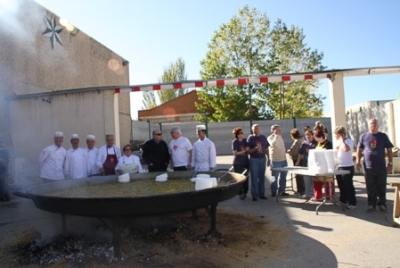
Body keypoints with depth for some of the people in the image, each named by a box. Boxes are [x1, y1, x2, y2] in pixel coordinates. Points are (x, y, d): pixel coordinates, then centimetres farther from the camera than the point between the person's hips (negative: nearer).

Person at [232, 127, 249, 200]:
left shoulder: (245, 140, 4)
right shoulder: (234, 142, -7)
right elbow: (235, 153, -11)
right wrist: (244, 151, -15)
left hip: (246, 162, 4)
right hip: (238, 163, -4)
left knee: (246, 178, 7)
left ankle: (245, 192, 21)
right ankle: (240, 193, 11)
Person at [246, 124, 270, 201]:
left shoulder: (263, 137, 9)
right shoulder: (250, 138, -3)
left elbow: (266, 149, 12)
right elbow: (248, 150, -7)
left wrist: (268, 159, 8)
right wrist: (255, 149, -23)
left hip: (262, 159, 4)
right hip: (254, 159, -4)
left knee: (262, 177, 9)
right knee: (254, 177, -1)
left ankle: (262, 194, 18)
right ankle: (254, 195, 6)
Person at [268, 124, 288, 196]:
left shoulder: (280, 136, 14)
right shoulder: (270, 137, -9)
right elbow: (273, 144, -30)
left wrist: (285, 151, 15)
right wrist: (276, 135, -23)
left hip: (283, 160, 7)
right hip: (275, 160, -7)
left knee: (283, 177, 12)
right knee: (275, 177, 1)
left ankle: (281, 191, 23)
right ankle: (273, 192, 14)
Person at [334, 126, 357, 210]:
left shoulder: (348, 141, -13)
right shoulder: (338, 142, 11)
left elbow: (346, 149, -33)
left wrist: (342, 140, -23)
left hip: (347, 167, -8)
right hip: (339, 166, 8)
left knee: (348, 185, -1)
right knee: (341, 185, 16)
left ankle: (352, 203, 8)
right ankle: (343, 200, 29)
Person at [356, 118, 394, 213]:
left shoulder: (383, 136, 4)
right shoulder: (363, 136, 5)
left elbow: (389, 150, 6)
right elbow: (359, 150, 9)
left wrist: (390, 163, 1)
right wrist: (358, 161, 2)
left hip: (381, 167, 0)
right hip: (368, 167, 0)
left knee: (381, 188, 8)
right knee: (371, 188, 7)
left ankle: (382, 204, 21)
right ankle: (371, 205, 16)